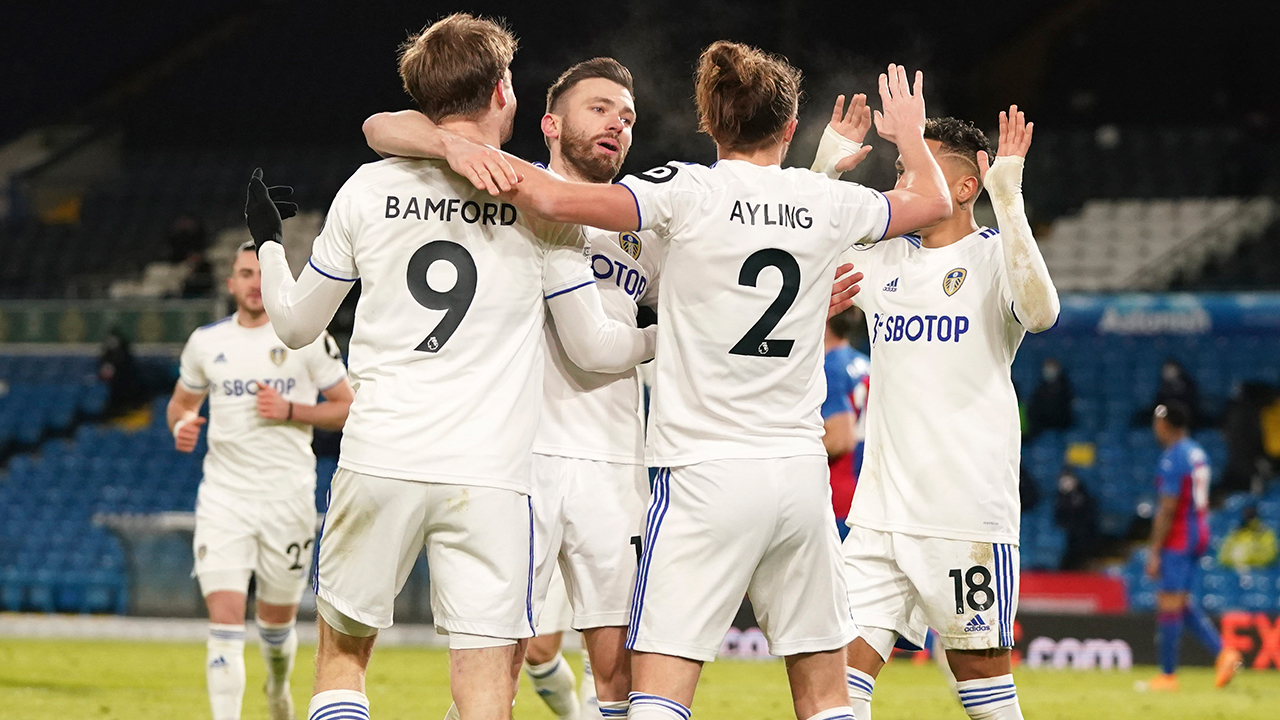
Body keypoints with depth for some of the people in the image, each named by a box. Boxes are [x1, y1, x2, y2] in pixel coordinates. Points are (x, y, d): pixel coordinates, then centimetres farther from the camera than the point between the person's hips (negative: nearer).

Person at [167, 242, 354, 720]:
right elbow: (182, 402, 22)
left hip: (287, 496, -1)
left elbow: (348, 408, 1)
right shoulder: (206, 342, 7)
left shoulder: (307, 337, -1)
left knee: (276, 620, 12)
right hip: (223, 496, 1)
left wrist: (290, 411, -14)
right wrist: (181, 425, -2)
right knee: (225, 619, -13)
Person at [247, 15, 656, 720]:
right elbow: (593, 347, 7)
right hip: (488, 476, -2)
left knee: (341, 654, 18)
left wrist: (268, 242, 35)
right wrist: (665, 334, 27)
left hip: (378, 461, 2)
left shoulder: (368, 188, 5)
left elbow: (295, 323, 15)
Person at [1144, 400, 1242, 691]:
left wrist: (1154, 552, -17)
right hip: (1199, 534, 9)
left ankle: (1167, 675, 0)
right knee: (1181, 603, 14)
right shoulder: (1198, 453, 12)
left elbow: (1167, 510, -20)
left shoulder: (1171, 459, -17)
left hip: (1177, 538, -9)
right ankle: (1222, 652, 1)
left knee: (1168, 605, -3)